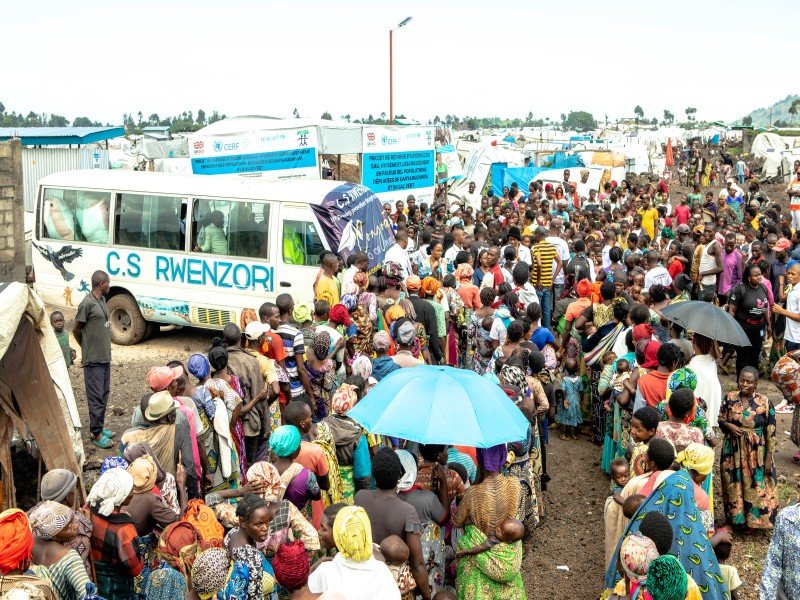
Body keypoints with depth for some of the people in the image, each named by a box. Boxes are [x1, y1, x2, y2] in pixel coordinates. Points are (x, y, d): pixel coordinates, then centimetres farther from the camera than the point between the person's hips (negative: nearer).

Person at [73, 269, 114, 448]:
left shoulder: (102, 299, 9)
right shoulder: (87, 303, -17)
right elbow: (76, 330, -9)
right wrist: (86, 348, 6)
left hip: (105, 356, 9)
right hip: (93, 359, -9)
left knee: (104, 394, 16)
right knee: (96, 396, -2)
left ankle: (100, 426, 28)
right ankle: (96, 434, 5)